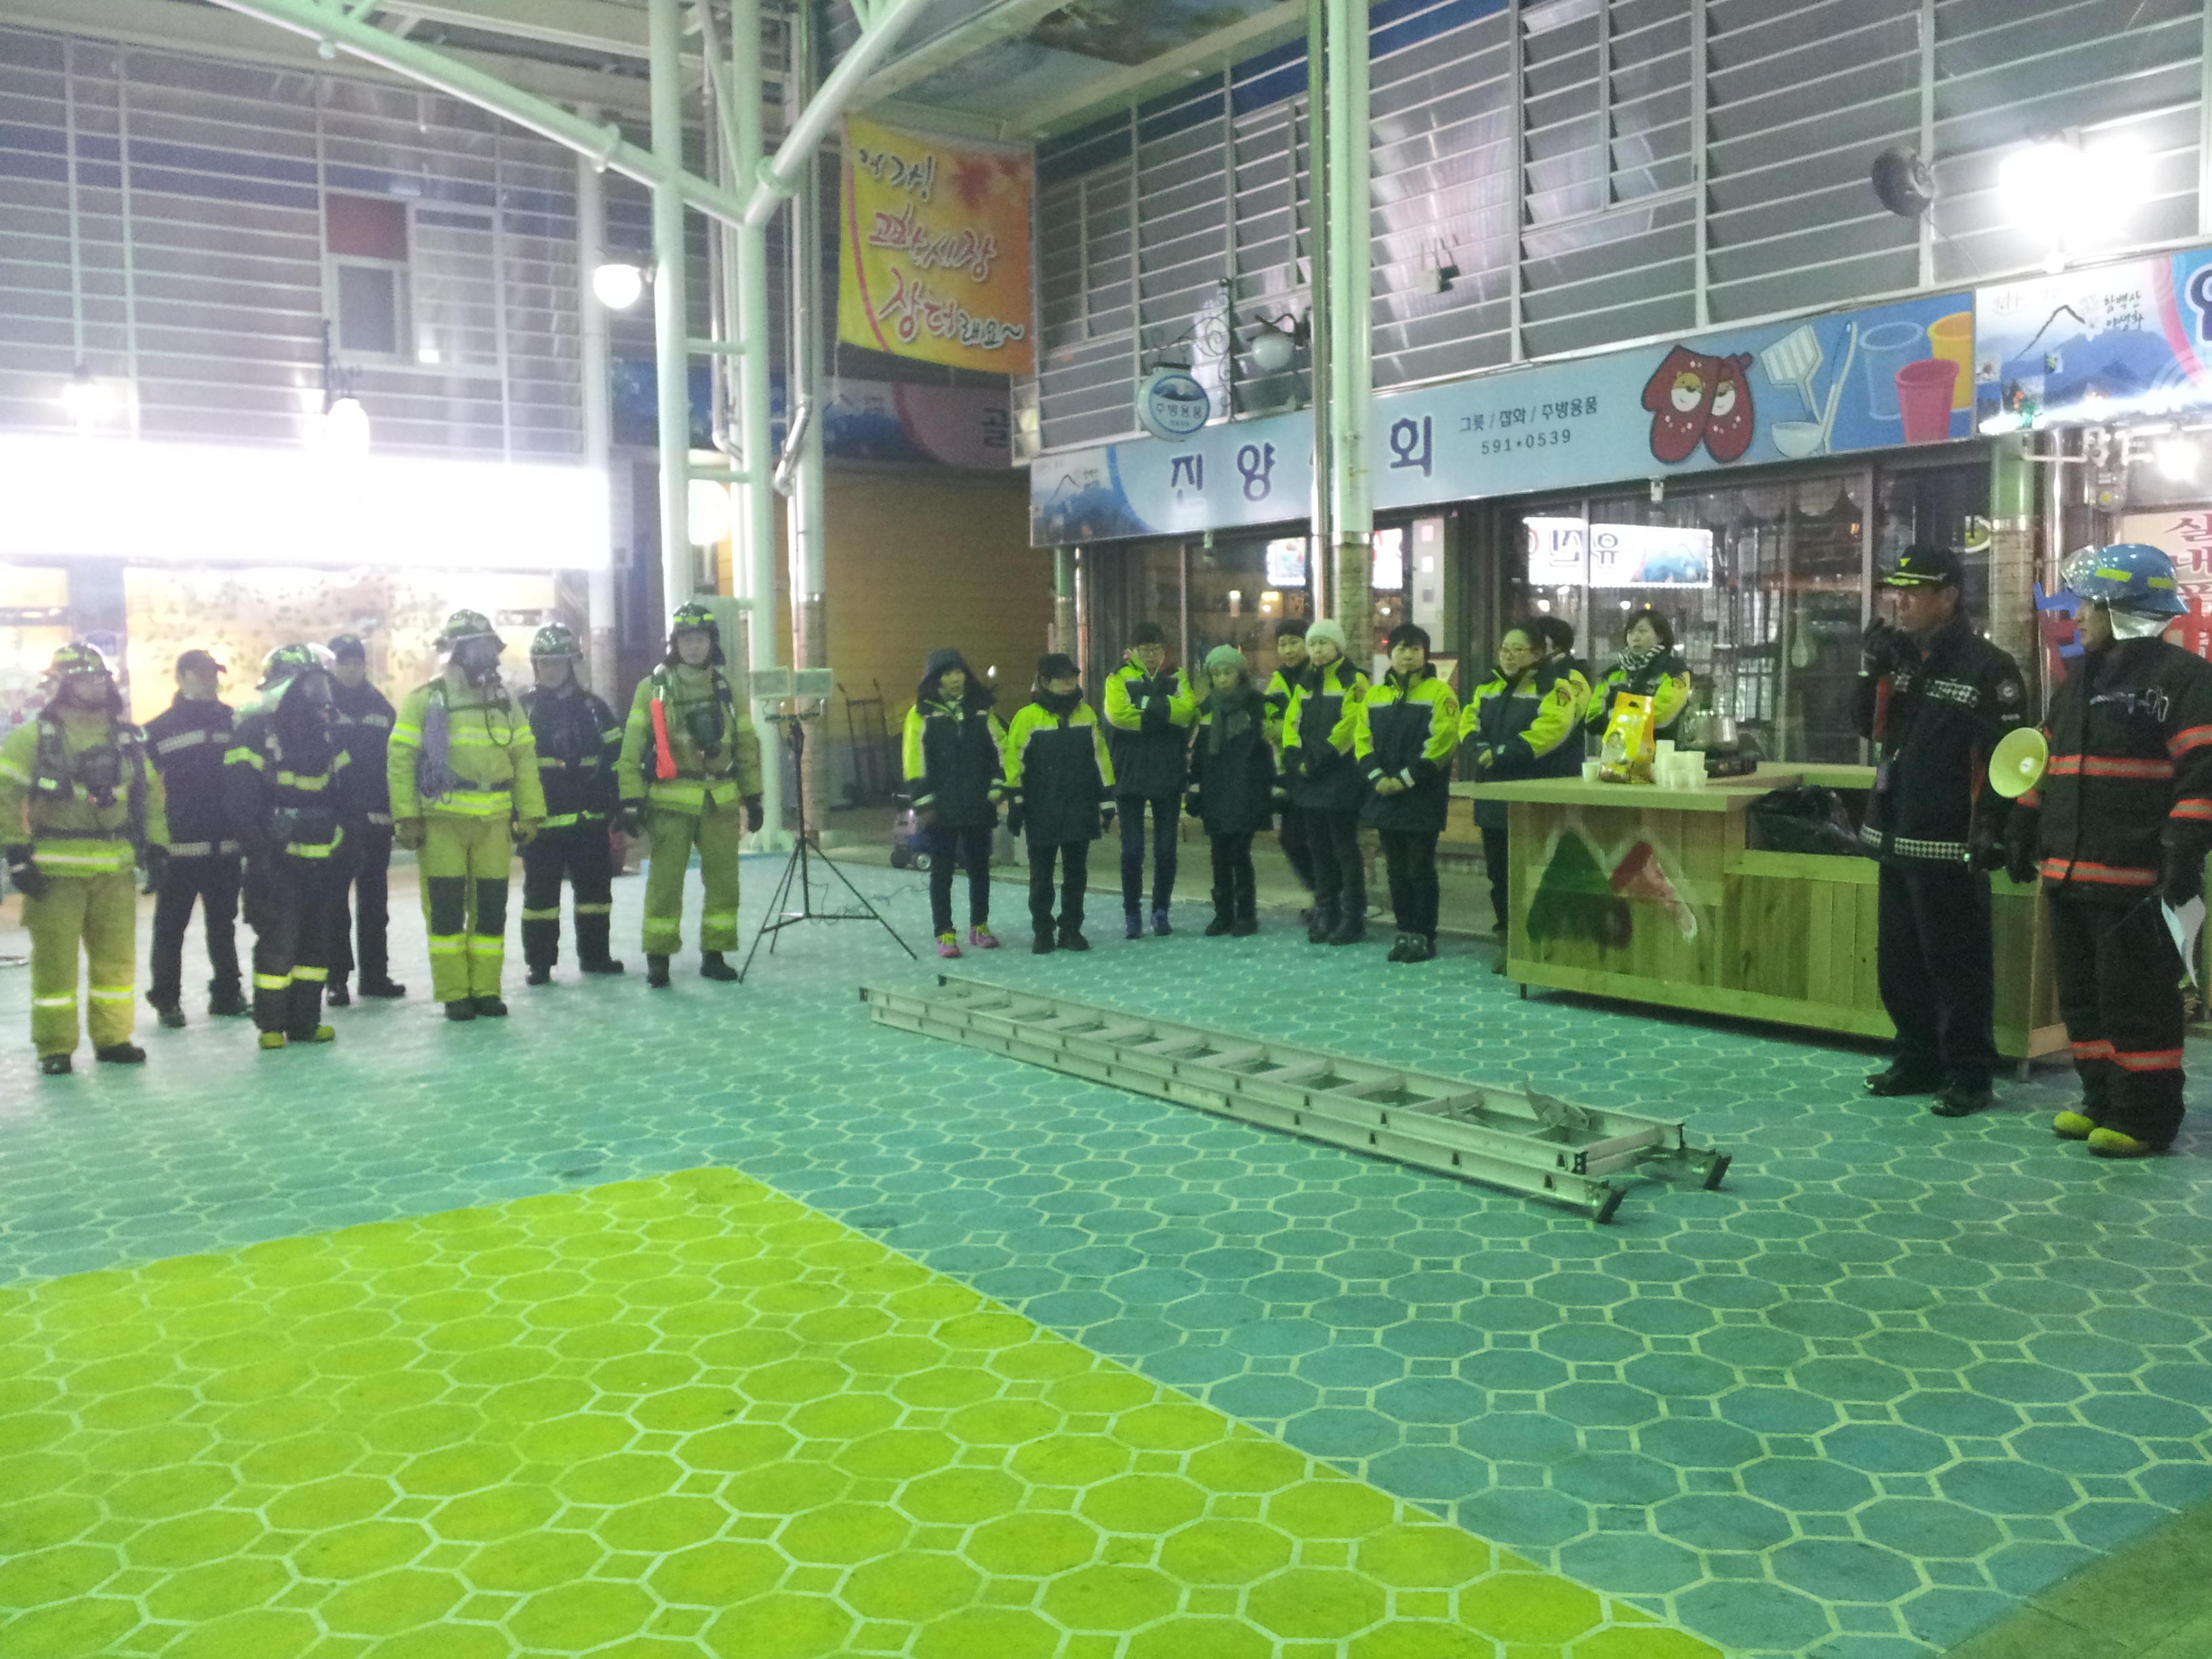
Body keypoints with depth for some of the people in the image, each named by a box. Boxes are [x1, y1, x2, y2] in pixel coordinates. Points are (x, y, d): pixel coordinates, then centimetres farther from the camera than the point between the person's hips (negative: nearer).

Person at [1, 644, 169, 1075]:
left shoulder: (127, 736, 12)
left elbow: (151, 792, 18)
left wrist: (156, 846, 10)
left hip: (115, 869, 4)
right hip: (55, 869, -4)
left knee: (117, 954, 8)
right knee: (55, 958, 0)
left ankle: (112, 1038, 20)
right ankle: (55, 1047, 9)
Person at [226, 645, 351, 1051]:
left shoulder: (325, 730, 14)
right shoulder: (255, 731, -8)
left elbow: (342, 789, 20)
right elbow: (240, 800, -12)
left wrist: (344, 839, 13)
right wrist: (261, 849, -17)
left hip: (323, 860, 7)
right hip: (278, 861, -7)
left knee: (321, 940, 9)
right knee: (278, 942, -6)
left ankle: (305, 1021, 18)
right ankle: (271, 1024, 6)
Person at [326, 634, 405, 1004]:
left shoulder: (381, 707, 11)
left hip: (375, 820, 4)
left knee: (375, 903, 11)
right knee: (335, 903, 0)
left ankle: (375, 974, 20)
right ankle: (337, 979, 5)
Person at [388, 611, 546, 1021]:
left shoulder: (503, 700, 13)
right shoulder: (424, 700, -1)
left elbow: (524, 758, 13)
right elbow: (400, 760, -3)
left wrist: (530, 814, 6)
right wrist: (406, 817, -10)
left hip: (494, 821, 4)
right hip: (442, 821, -4)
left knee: (491, 907, 5)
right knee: (446, 908, -1)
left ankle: (486, 990, 14)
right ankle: (454, 994, 7)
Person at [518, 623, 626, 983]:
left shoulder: (592, 707, 9)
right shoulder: (522, 709, 2)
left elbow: (616, 757, 11)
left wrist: (620, 803, 3)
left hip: (590, 819, 3)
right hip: (541, 821, -2)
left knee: (595, 887, 9)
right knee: (540, 893, 2)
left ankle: (594, 954, 20)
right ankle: (539, 962, 9)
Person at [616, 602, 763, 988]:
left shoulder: (725, 689, 10)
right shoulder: (652, 688, 0)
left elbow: (747, 745, 14)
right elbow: (632, 746, -3)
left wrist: (753, 797, 10)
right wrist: (631, 799, -9)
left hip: (720, 801, 3)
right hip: (671, 802, -3)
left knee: (724, 880, 5)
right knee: (665, 881, -2)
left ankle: (714, 954, 17)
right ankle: (658, 957, 7)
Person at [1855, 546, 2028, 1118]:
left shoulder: (1987, 667, -11)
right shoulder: (1899, 658, 12)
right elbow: (1870, 726, 11)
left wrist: (1991, 831, -19)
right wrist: (1874, 667, -1)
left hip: (1948, 847, -8)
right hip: (1895, 839, 8)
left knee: (1957, 964, -2)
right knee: (1899, 962, 15)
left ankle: (1969, 1074, 6)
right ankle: (1918, 1060, 26)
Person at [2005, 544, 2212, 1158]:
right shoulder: (2081, 679, 18)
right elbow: (2048, 759, 24)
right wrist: (2023, 831, 19)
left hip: (2135, 878, -8)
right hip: (2070, 873, 9)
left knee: (2136, 999, -4)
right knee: (2083, 993, 14)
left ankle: (2145, 1118, 6)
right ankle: (2102, 1102, 25)